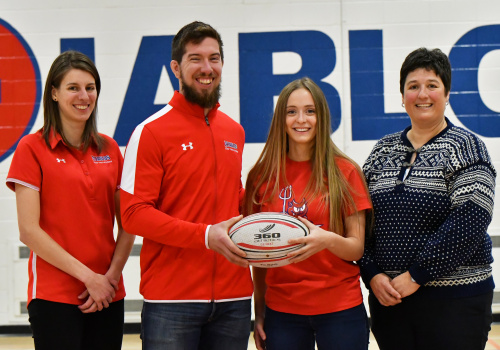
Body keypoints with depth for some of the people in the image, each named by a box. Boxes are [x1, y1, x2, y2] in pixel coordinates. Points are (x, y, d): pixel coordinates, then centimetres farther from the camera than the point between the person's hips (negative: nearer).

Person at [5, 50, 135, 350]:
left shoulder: (109, 149, 10)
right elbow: (29, 231, -9)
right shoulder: (33, 148, -3)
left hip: (108, 295, 4)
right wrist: (87, 276, -11)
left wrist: (112, 275, -5)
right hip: (53, 296, -4)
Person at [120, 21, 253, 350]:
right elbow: (134, 214, -11)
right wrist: (205, 235, -19)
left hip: (234, 297, 5)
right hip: (172, 297, -5)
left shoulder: (235, 132, 13)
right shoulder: (151, 131, -5)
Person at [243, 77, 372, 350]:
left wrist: (328, 239, -22)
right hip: (281, 311, 1)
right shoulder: (261, 176, 3)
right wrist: (259, 314, 7)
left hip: (340, 309, -1)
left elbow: (357, 249, -2)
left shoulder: (345, 172, -1)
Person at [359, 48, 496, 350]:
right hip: (388, 298, 4)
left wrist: (416, 276, -16)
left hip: (455, 301, -4)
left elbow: (469, 222, -14)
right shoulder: (383, 150, 11)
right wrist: (372, 274, -5)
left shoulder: (467, 148, -3)